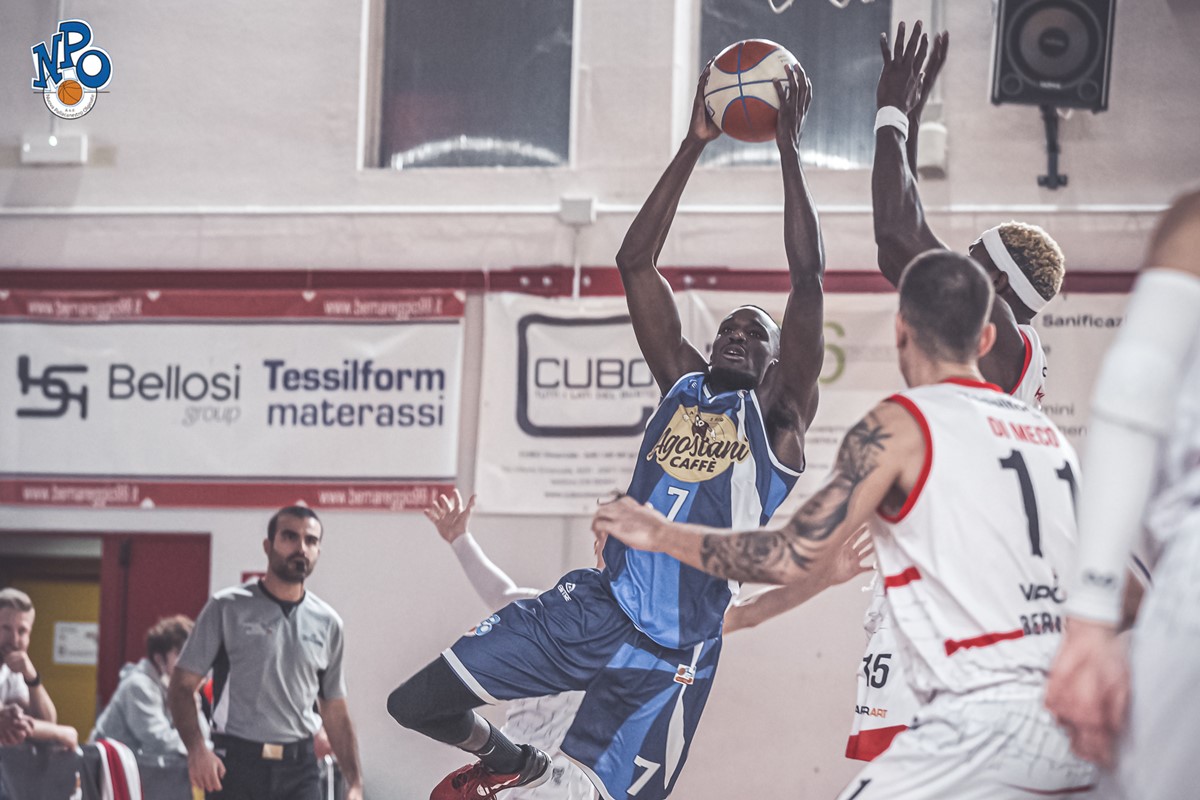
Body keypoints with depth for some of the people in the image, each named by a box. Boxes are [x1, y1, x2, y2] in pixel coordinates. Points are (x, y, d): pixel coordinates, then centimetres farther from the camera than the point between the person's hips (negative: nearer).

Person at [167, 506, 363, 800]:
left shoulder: (327, 623, 11)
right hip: (236, 764, -3)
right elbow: (182, 686, -1)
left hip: (299, 768, 3)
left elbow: (335, 712, 17)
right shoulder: (227, 608, 0)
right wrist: (197, 748, -19)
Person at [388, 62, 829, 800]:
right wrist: (694, 146, 4)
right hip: (597, 604, 5)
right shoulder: (685, 384, 13)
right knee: (420, 703, -1)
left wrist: (790, 149, -10)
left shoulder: (779, 418, 1)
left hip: (670, 653, -4)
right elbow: (635, 263, 9)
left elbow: (809, 276, -9)